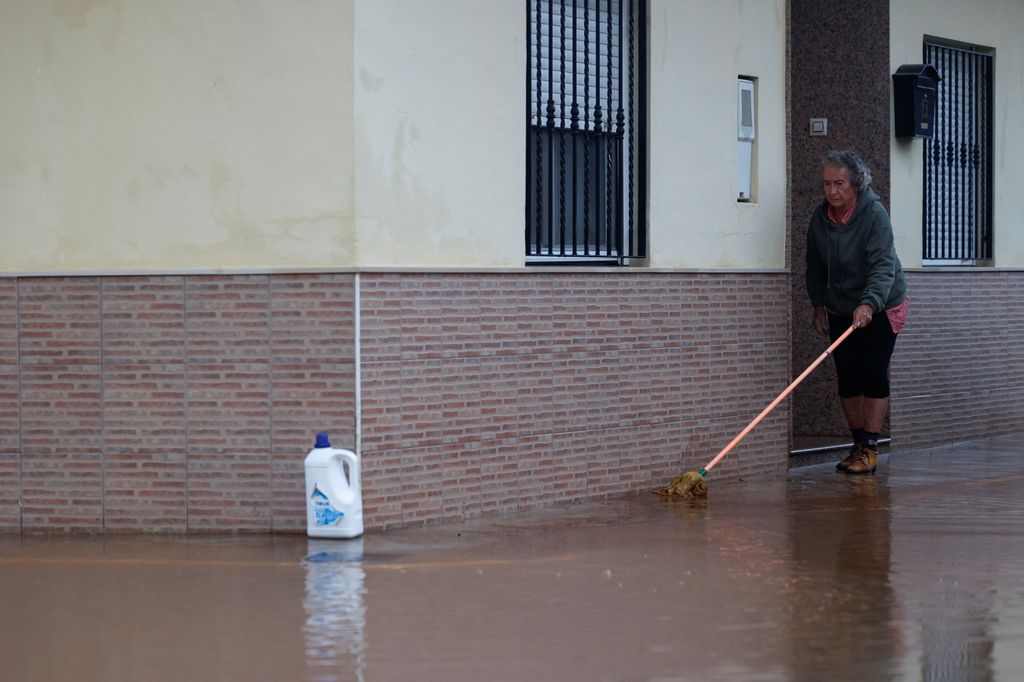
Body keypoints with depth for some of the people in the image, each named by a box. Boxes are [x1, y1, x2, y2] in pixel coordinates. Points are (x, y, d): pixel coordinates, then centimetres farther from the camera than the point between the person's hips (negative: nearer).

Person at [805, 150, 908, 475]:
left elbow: (883, 265, -33)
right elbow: (815, 266, 10)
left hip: (880, 308, -5)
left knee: (873, 375, -9)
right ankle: (858, 445, 14)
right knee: (847, 378, 4)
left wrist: (869, 304, -45)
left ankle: (869, 450, -7)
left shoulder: (874, 214, -23)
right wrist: (818, 304, 7)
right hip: (841, 310, 5)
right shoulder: (820, 218, -5)